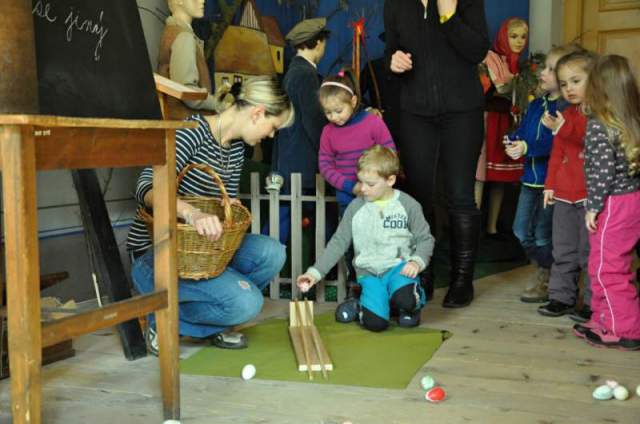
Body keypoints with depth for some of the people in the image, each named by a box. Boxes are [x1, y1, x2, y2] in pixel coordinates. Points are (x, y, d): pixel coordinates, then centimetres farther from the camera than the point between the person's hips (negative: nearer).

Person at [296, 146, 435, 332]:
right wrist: (315, 272, -1)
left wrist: (417, 261, -16)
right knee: (375, 322, -23)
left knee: (405, 300, -34)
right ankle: (362, 305, 12)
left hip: (398, 267, 0)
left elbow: (425, 239, 4)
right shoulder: (356, 207, 2)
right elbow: (338, 243, 6)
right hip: (369, 273, 1)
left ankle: (415, 297, 4)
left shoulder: (408, 205, -2)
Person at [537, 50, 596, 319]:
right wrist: (550, 184, 12)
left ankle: (593, 302, 9)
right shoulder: (566, 114, 16)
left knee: (590, 250, -2)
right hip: (564, 194, 7)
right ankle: (562, 297, 21)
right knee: (563, 251, 12)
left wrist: (565, 129, -24)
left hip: (590, 194, -7)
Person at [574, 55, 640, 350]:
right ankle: (603, 320, 28)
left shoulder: (598, 127, -17)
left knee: (607, 269, 1)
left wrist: (593, 207, -13)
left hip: (613, 204, -8)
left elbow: (602, 172, -20)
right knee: (616, 265, 17)